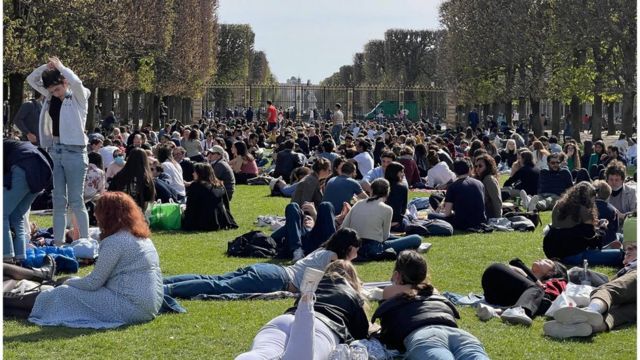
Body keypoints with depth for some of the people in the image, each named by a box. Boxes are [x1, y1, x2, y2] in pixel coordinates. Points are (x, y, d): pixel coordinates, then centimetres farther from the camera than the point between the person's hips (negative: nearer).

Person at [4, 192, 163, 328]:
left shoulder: (115, 242, -15)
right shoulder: (142, 237, 14)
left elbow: (93, 283, -11)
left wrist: (69, 282, 8)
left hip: (131, 307, -9)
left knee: (65, 294, 1)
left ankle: (8, 303, 17)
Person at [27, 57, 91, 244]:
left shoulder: (78, 97, -6)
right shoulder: (51, 96, 9)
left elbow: (76, 82, -27)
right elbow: (31, 79, 16)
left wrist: (60, 67, -12)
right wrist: (46, 66, -1)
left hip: (74, 151, -6)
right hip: (54, 150, 6)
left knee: (76, 201, -3)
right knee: (58, 201, 8)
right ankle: (58, 243, 11)